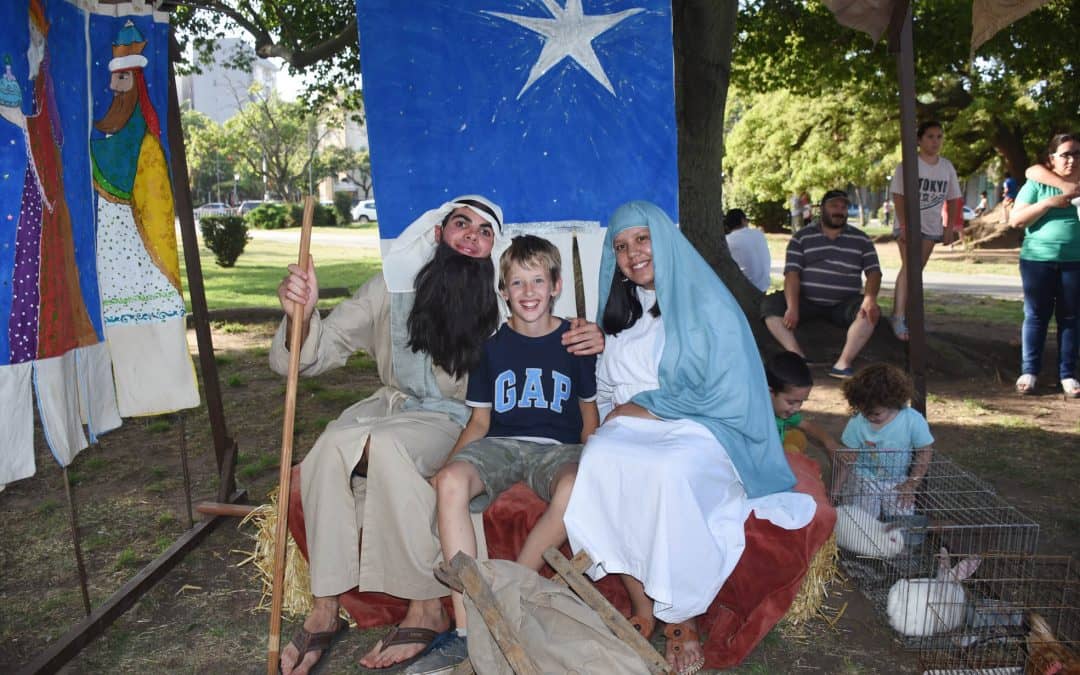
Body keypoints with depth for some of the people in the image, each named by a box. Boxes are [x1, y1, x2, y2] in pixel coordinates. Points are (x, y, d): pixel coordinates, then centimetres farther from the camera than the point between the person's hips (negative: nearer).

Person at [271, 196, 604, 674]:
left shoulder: (502, 303, -7)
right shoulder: (392, 287, -4)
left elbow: (552, 348, 5)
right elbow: (317, 353, -4)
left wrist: (590, 341, -19)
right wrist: (302, 316, -27)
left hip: (454, 422, -3)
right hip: (393, 404, 3)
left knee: (384, 443, -33)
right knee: (332, 443, -28)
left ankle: (427, 609, -23)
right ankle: (324, 609, -17)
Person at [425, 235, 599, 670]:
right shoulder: (493, 346, 10)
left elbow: (589, 414, 12)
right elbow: (479, 421, 12)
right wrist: (446, 465, -4)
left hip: (558, 446, -1)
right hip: (500, 444, 2)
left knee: (572, 490, -38)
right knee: (451, 483, -32)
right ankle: (467, 630, -28)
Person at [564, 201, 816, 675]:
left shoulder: (707, 304, 1)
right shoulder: (619, 314, 20)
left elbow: (725, 394, -7)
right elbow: (606, 389, 20)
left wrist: (644, 406, -6)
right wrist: (613, 413, -3)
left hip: (701, 428, -4)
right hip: (632, 426, 4)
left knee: (669, 471, -37)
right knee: (598, 457, -31)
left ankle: (684, 616, -18)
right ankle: (642, 608, -23)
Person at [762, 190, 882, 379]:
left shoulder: (861, 239, 10)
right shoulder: (802, 237, 5)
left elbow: (873, 271, 2)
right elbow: (792, 273, -6)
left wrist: (870, 298, -21)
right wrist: (792, 308, -21)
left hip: (843, 305, 1)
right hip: (807, 302, 0)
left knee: (871, 312, -29)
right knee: (770, 304, -25)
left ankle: (843, 363, -34)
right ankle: (798, 357, -34)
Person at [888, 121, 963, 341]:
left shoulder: (947, 167, 5)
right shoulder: (908, 164, -9)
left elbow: (953, 199, 10)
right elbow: (898, 196, -12)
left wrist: (950, 227, 4)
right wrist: (903, 225, -19)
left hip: (932, 226, 5)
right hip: (909, 224, -5)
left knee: (917, 271, 9)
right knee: (908, 268, -18)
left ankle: (907, 313, 17)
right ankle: (898, 317, -21)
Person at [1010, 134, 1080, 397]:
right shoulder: (1035, 183, 3)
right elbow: (1016, 220, -4)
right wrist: (1049, 202, -14)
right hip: (1038, 259, -2)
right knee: (1036, 316, 3)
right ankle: (1029, 371, 10)